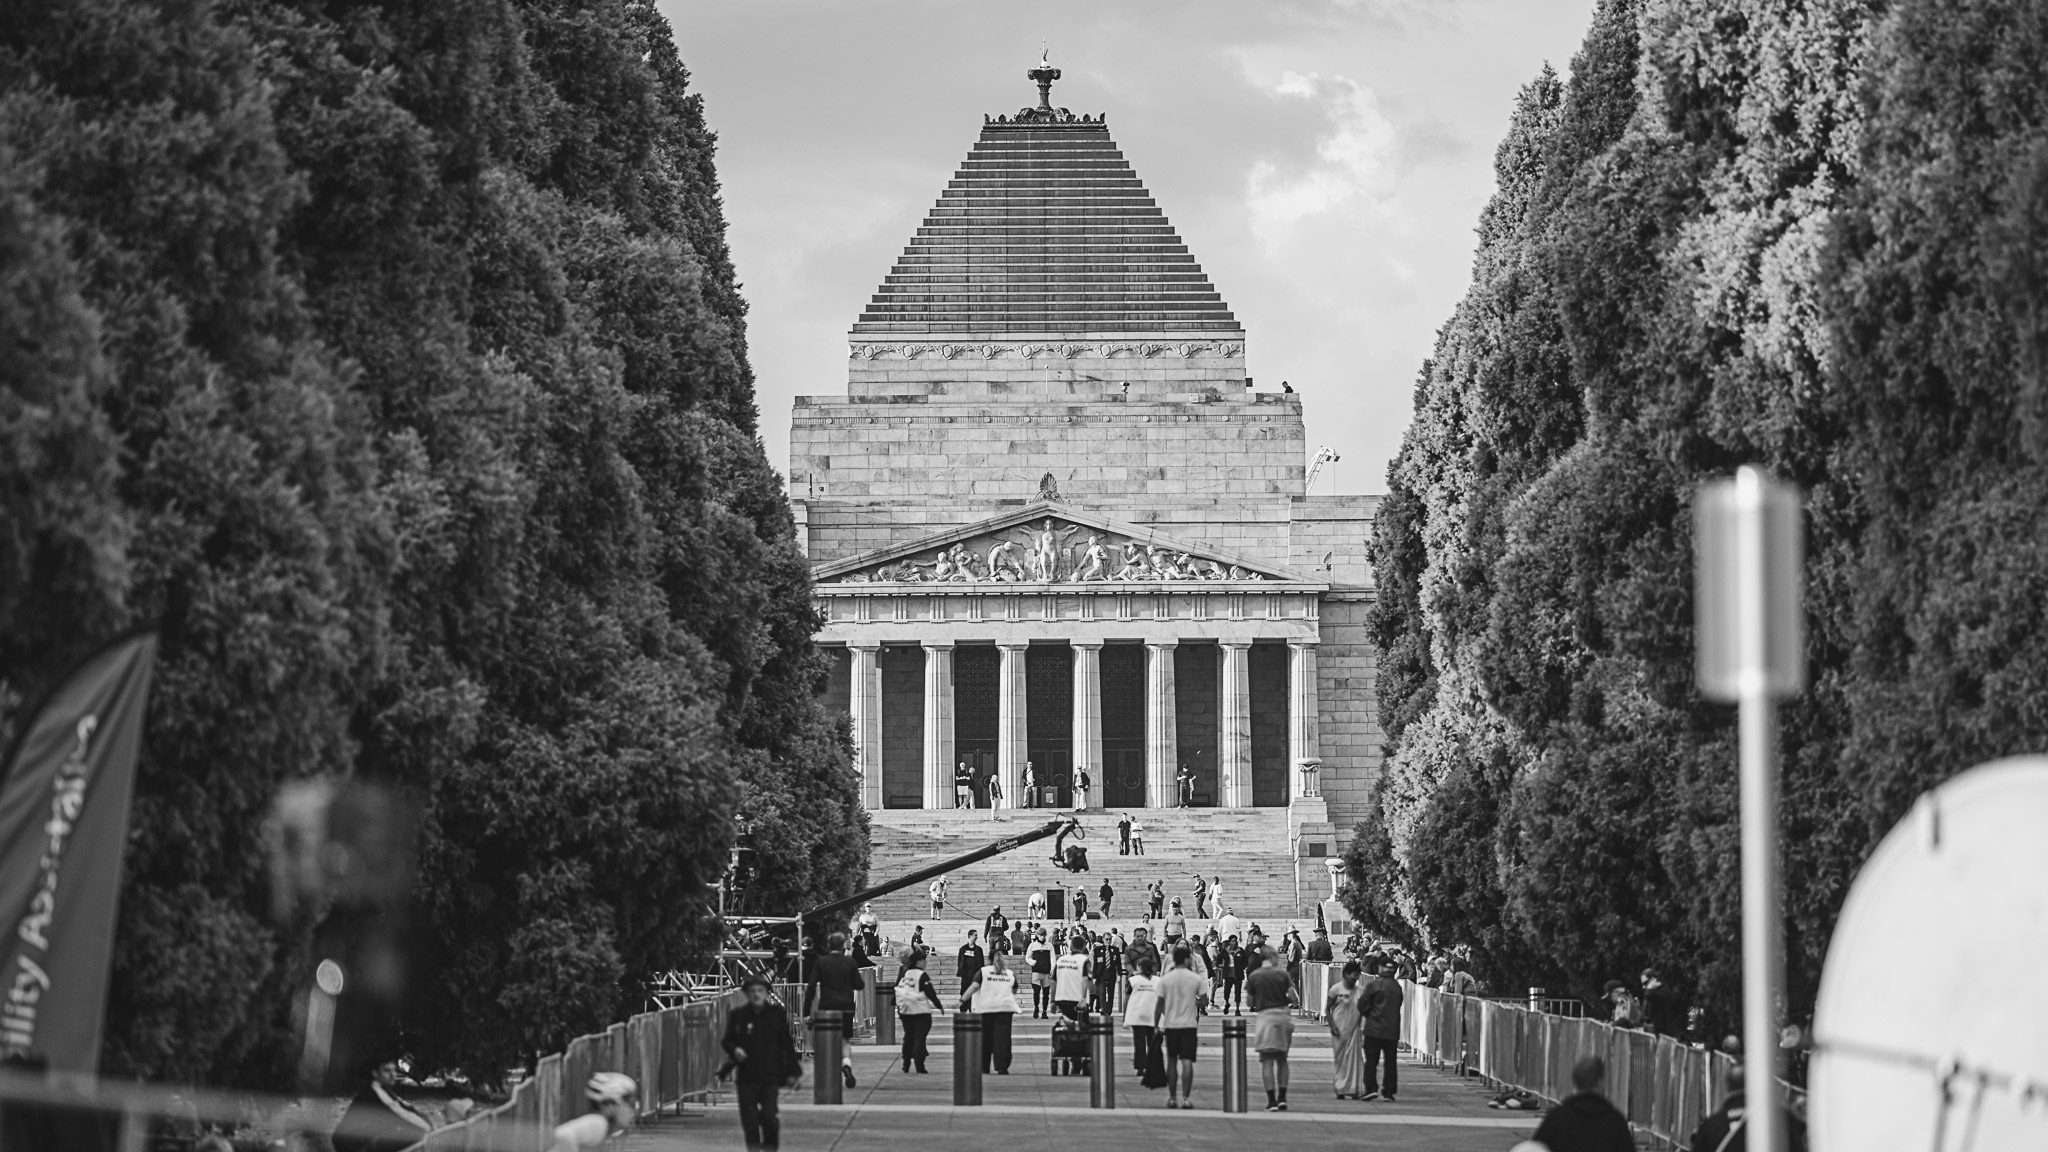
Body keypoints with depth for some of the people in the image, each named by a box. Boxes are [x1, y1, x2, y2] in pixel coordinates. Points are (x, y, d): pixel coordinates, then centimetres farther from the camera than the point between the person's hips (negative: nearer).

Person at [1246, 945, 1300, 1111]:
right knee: (1282, 1060, 15)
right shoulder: (1282, 974, 0)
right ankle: (1282, 1098, 12)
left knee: (1267, 1061, 1)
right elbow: (1293, 996, -3)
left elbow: (1249, 1001, 0)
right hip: (1283, 1015, 2)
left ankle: (1271, 1100, -3)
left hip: (1264, 1016, -2)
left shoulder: (1253, 976, -2)